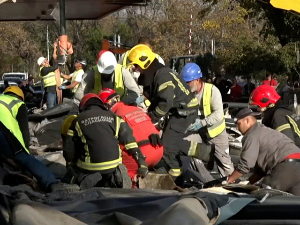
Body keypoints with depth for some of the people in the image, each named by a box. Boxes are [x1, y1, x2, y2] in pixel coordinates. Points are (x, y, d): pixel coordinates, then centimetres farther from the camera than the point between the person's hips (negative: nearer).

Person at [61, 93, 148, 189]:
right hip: (113, 166, 1)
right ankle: (115, 178, -9)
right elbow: (129, 140, 6)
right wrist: (142, 163, 8)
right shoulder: (114, 118, 12)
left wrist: (71, 165, 28)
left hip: (89, 167, -1)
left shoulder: (77, 121, 9)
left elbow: (69, 149, 10)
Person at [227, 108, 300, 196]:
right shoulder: (264, 131, 32)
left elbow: (245, 165, -5)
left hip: (287, 167, -10)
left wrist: (230, 179, 9)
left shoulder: (252, 135, 1)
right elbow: (262, 166, 32)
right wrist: (248, 183, 27)